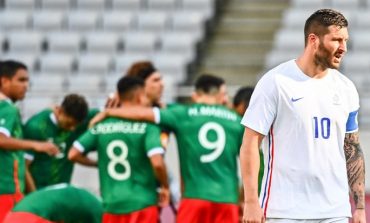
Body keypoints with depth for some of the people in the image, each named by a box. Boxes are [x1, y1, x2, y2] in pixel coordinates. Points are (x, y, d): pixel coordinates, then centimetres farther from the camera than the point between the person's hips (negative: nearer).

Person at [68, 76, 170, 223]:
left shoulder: (101, 126, 6)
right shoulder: (147, 126, -7)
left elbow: (73, 155, 4)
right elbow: (157, 163, -18)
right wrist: (165, 187, 1)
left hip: (111, 204, 4)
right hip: (142, 204, -4)